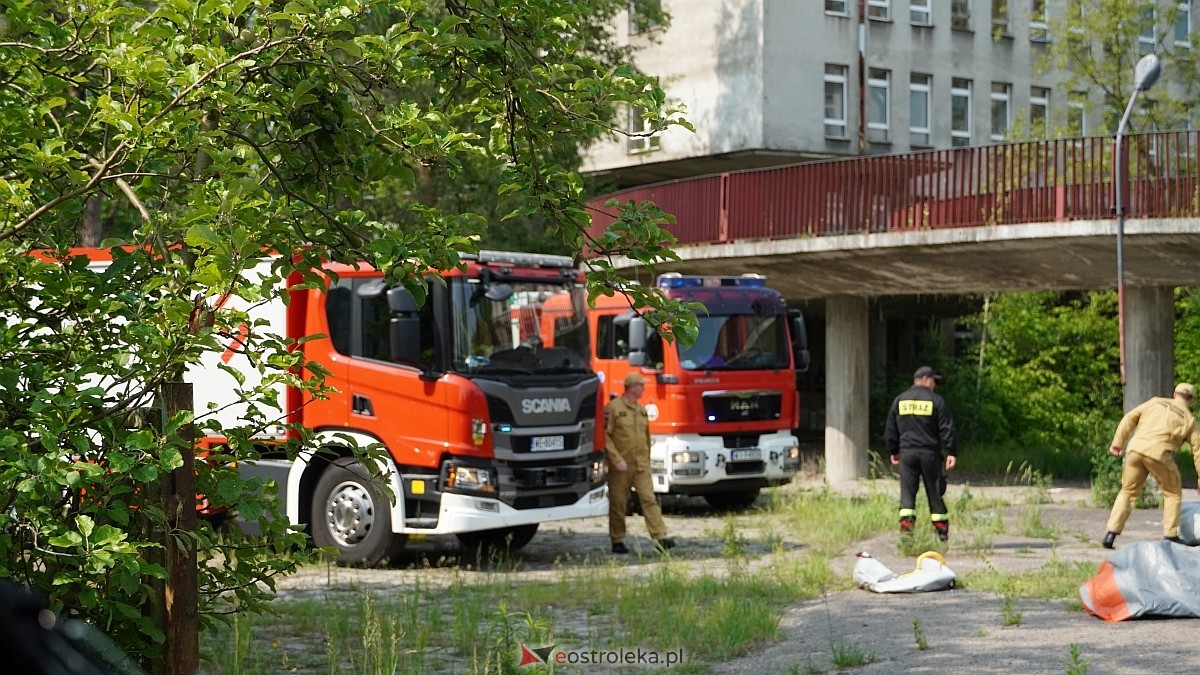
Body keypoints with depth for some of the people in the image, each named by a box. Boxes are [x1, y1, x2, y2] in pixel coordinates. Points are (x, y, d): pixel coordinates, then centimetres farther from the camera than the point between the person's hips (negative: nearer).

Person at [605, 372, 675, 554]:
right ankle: (617, 541, 14)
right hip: (620, 467, -5)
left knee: (649, 499, -6)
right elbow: (605, 435, -11)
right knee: (618, 504, 3)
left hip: (641, 466, 5)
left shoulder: (641, 410, 13)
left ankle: (660, 537, -13)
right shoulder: (614, 407, -7)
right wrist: (617, 459, -18)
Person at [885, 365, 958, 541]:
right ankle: (942, 532, 13)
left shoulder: (900, 400, 8)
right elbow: (947, 428, -6)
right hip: (929, 453, -2)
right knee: (935, 492, 7)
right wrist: (952, 452, -3)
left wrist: (893, 451, 21)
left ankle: (905, 525, -16)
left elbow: (891, 429, 12)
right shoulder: (935, 400, -2)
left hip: (907, 453, 2)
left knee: (907, 492, 1)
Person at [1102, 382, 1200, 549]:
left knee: (1127, 492, 15)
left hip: (1136, 449, 3)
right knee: (1173, 493, 18)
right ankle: (1170, 536, 14)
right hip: (1159, 454, -3)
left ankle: (1111, 533, 5)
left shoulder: (1156, 402, 19)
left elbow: (1130, 418, 11)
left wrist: (1118, 441, 12)